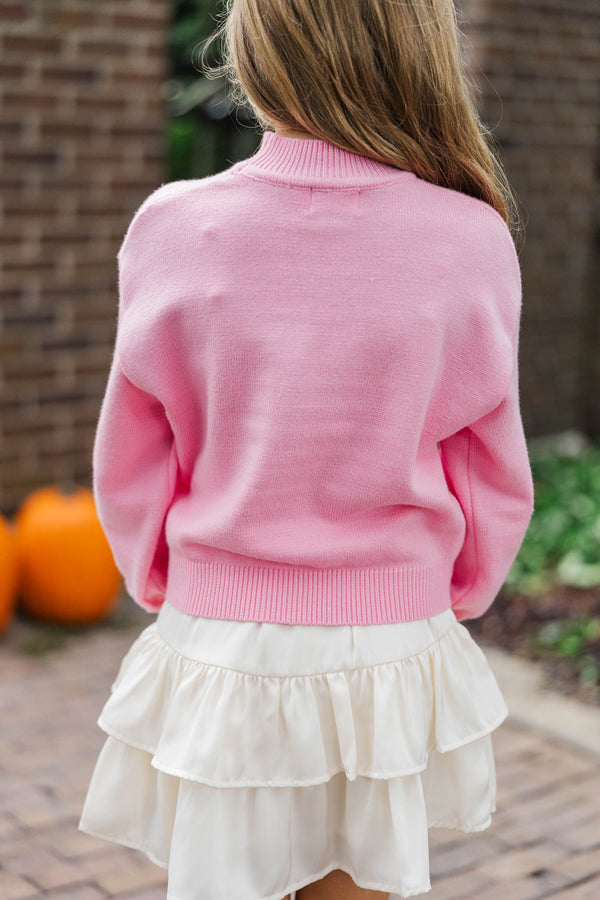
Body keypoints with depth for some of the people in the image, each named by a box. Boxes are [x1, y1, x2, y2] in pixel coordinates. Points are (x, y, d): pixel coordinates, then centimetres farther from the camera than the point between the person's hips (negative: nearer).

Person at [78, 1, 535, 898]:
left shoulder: (174, 229, -11)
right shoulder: (471, 242, -11)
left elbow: (131, 464, 0)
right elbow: (494, 480, 0)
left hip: (218, 648, 0)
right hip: (390, 648, 1)